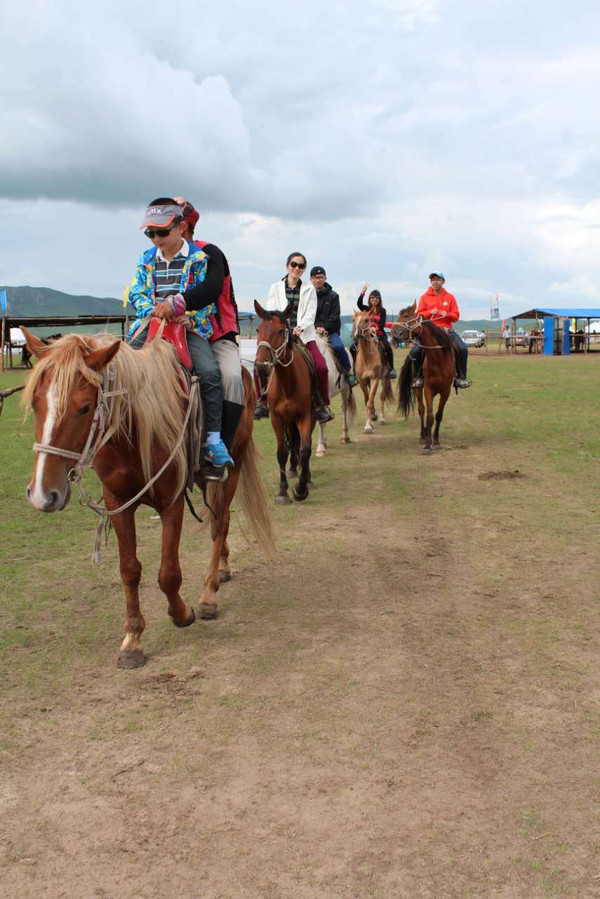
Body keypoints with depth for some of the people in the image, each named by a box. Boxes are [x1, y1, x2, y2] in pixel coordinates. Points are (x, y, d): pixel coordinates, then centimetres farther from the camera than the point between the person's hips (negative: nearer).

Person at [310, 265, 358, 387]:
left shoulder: (333, 296, 6)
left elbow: (334, 316, -1)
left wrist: (324, 327, -14)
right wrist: (315, 328, -11)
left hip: (330, 330, -1)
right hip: (312, 329, 1)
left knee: (338, 346, -29)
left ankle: (349, 373, -12)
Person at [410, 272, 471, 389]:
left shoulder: (450, 297, 10)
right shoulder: (425, 297, 7)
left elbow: (456, 316, 8)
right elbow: (419, 315, 3)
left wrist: (447, 314, -14)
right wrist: (430, 312, -15)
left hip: (447, 329, 1)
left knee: (463, 349, -19)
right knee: (415, 350, -23)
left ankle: (461, 377, -4)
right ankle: (418, 376, -2)